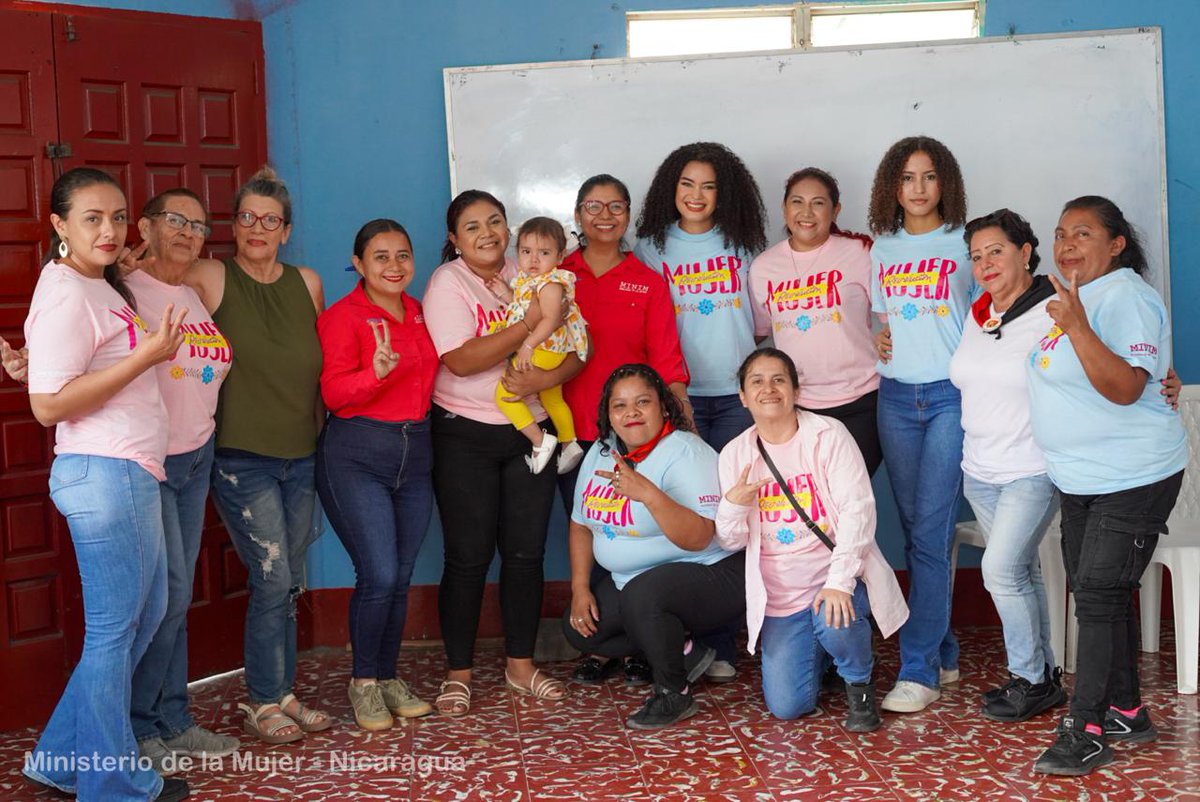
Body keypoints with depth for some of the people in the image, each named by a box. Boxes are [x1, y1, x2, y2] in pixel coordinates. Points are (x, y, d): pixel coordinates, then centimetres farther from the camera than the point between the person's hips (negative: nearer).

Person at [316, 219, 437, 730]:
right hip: (357, 456, -6)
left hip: (416, 452, 6)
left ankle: (388, 678, 22)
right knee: (379, 576, -11)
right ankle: (363, 682, 8)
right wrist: (378, 372, -29)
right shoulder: (343, 317, -7)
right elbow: (334, 393, -14)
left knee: (401, 578, 9)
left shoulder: (418, 314, 12)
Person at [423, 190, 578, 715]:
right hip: (466, 436, -4)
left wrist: (547, 377, -18)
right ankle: (458, 673, 12)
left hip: (529, 432, 4)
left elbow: (576, 350, 3)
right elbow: (462, 360, -20)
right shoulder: (447, 283, -6)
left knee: (526, 552, 7)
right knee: (469, 557, -1)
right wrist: (532, 322, -23)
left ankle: (521, 663, 21)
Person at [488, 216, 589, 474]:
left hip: (543, 350, -10)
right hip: (551, 353, 10)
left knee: (504, 393, -11)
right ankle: (569, 444, 38)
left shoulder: (550, 284, -20)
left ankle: (541, 441, -8)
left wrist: (528, 344, -36)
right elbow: (524, 308, 18)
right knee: (552, 398, 25)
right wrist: (506, 294, 6)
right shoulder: (527, 279, 9)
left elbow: (551, 319, -30)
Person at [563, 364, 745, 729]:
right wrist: (580, 588, 2)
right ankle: (684, 654, 9)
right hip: (630, 579, 9)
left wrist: (648, 494, -43)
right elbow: (582, 524, 12)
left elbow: (698, 538, -32)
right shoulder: (600, 452, 3)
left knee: (642, 595, -35)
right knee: (579, 628, -1)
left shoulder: (683, 453, -21)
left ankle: (674, 695, -13)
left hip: (709, 573, -9)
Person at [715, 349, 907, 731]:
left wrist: (839, 582, -27)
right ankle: (819, 653, 29)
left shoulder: (828, 435, -7)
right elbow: (731, 541, 5)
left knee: (833, 623, -37)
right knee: (786, 706, -6)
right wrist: (732, 506, -19)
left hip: (837, 579, -3)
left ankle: (860, 683, -2)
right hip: (781, 597, 3)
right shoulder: (735, 454, 3)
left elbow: (858, 508, -16)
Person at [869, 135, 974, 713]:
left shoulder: (964, 243, 1)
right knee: (916, 529, 8)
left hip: (951, 394, -4)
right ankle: (943, 652, 20)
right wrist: (879, 341, 2)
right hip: (896, 397, 4)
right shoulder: (882, 249, 13)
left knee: (930, 531, -10)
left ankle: (918, 668, -8)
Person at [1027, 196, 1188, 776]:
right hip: (1079, 481, 9)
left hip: (1133, 481, -9)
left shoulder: (1125, 298, -17)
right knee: (1098, 595, 13)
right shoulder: (1070, 296, 12)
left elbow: (1125, 388, -30)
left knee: (1099, 596, -10)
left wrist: (1076, 326, -37)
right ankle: (1126, 713, 25)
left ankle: (1086, 731, -4)